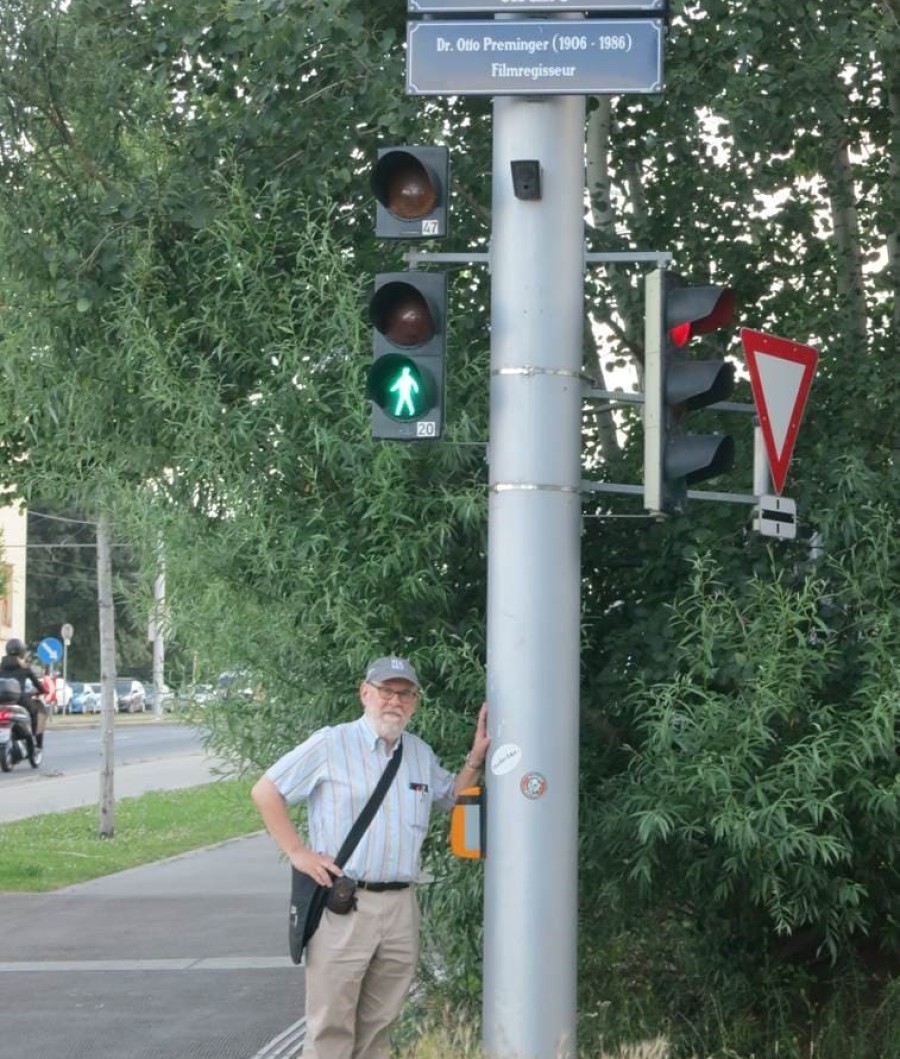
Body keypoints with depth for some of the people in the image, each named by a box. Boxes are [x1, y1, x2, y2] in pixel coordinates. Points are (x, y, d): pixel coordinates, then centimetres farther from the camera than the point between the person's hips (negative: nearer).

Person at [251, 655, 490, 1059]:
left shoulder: (421, 754, 15)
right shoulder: (331, 745, -2)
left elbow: (452, 797, 29)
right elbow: (265, 792, 0)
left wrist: (476, 757, 14)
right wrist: (297, 852, -6)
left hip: (400, 905, 6)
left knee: (379, 1025, 11)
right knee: (331, 1026, -6)